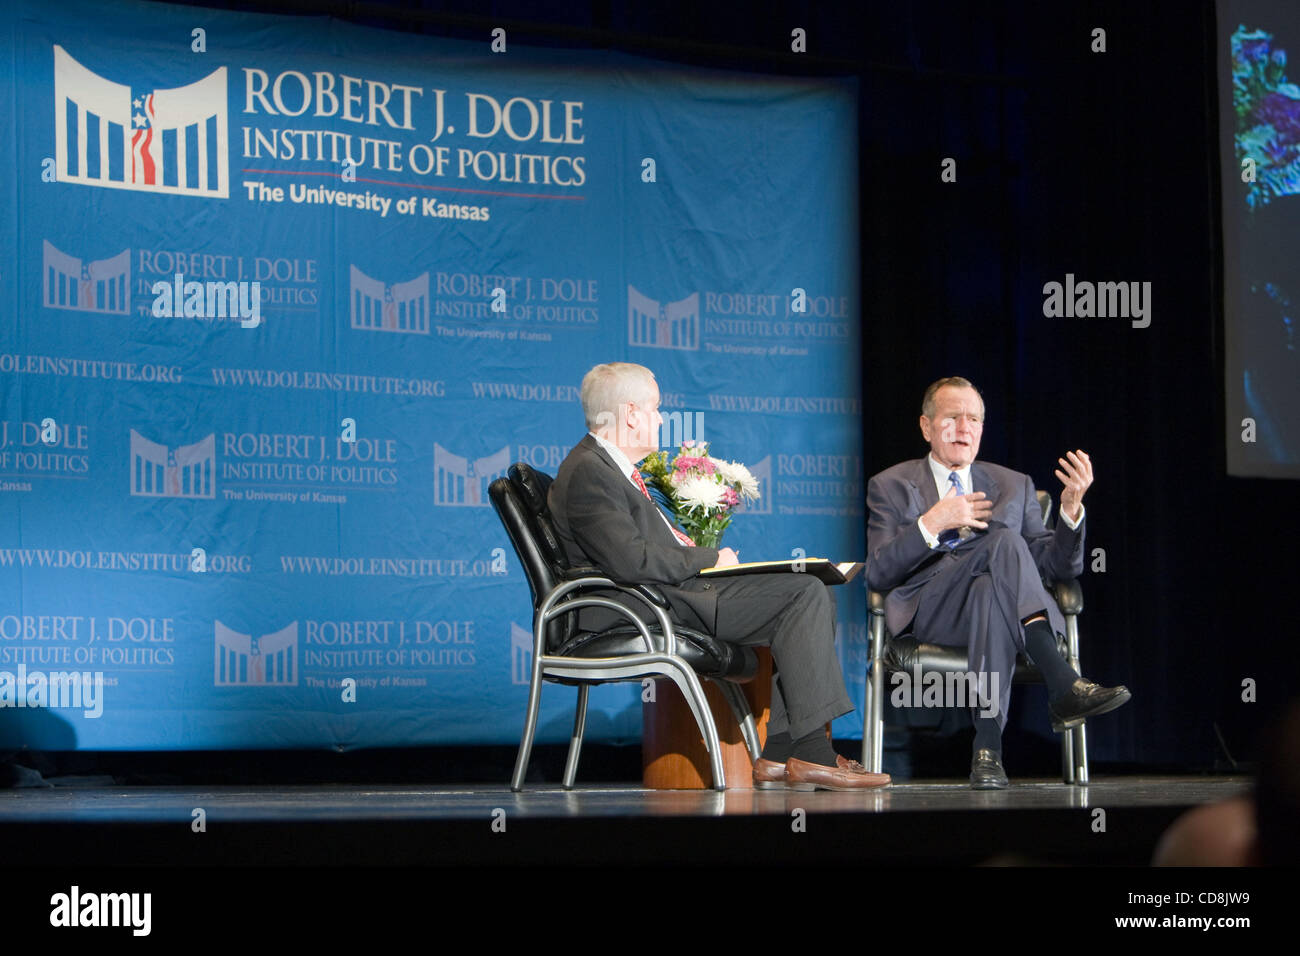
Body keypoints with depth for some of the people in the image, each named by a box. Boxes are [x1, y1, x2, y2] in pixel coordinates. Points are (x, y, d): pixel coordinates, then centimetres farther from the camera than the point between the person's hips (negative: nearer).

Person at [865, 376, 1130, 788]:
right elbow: (877, 574, 1)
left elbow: (1059, 566, 13)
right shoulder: (891, 487, 17)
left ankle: (988, 746, -50)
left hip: (998, 595, 3)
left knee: (989, 592, -39)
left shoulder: (1014, 486, 24)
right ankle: (1063, 686, -47)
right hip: (929, 609, -3)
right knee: (1004, 541, -33)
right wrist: (932, 524, -13)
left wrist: (1071, 509, -5)